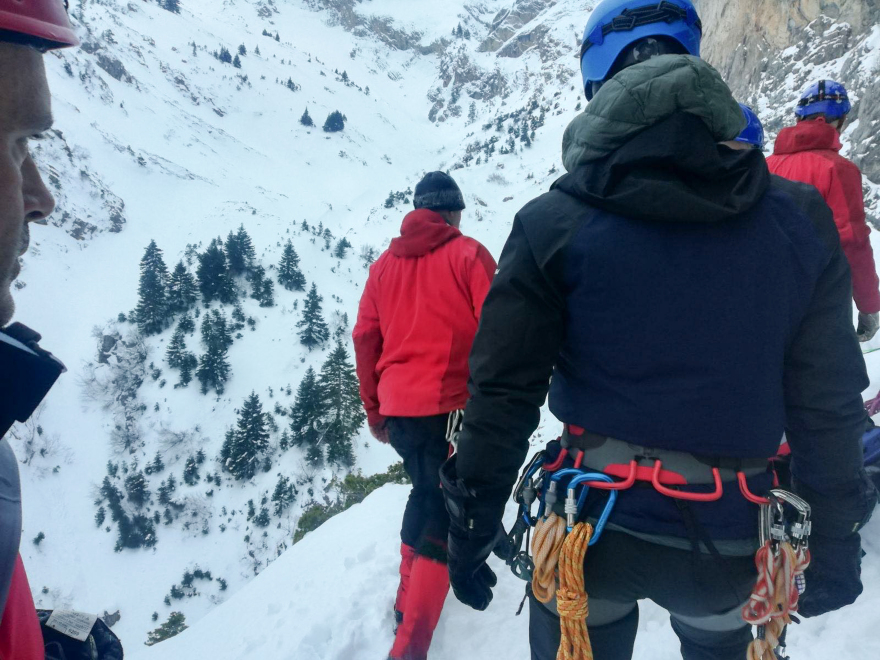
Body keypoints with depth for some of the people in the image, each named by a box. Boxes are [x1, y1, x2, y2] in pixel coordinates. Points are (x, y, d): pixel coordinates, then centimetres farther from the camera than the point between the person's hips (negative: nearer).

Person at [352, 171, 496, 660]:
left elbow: (365, 340, 11)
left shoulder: (384, 265, 11)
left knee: (426, 492, 26)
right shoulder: (468, 255, -3)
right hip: (453, 408, -6)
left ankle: (409, 596, 36)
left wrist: (374, 411, 18)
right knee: (444, 519, 1)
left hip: (397, 409, 6)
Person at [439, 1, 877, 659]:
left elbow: (502, 396, -12)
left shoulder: (554, 225, -13)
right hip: (729, 543, 2)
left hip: (593, 530, -1)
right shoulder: (799, 220, -6)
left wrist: (472, 529, 1)